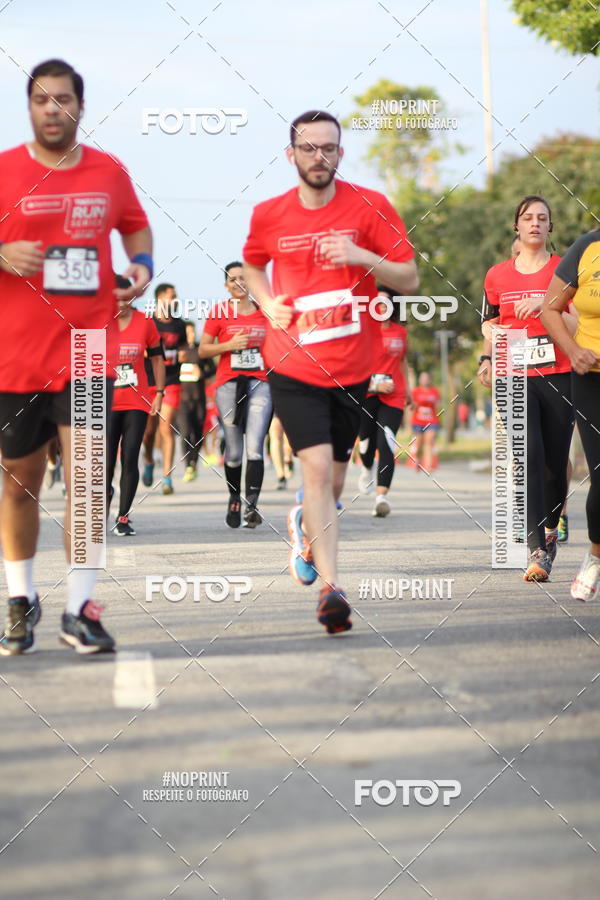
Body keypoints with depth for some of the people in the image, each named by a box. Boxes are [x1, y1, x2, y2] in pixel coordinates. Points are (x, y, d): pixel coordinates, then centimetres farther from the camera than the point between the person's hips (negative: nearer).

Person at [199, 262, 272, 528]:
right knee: (234, 451, 4)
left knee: (255, 447, -13)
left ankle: (252, 506, -15)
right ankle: (234, 499, 27)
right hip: (229, 384, -1)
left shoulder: (264, 312, 10)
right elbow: (203, 349, 4)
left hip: (260, 383, 1)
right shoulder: (219, 312, 3)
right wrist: (229, 345, -11)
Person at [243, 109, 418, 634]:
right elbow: (252, 266, 22)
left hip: (352, 368, 1)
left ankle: (305, 525, 48)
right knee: (318, 468, -18)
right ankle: (331, 587, -19)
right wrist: (268, 304, 2)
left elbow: (410, 280, -3)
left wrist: (363, 256, -20)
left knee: (332, 482, 13)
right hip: (294, 367, -1)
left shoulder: (369, 207, -4)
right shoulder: (269, 216, 1)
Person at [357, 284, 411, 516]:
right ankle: (367, 469, 46)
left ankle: (382, 496, -25)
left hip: (393, 397, 1)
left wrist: (407, 389, 27)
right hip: (366, 394, -1)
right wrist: (374, 385, -16)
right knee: (366, 441, 9)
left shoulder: (400, 332, 10)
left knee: (386, 444, -14)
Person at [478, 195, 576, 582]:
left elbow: (580, 322, -1)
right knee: (528, 455, -18)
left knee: (555, 462, 4)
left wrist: (545, 306, -17)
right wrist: (488, 358, 4)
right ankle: (537, 551, -23)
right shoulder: (497, 275, 11)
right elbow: (490, 323, 21)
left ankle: (551, 529, 33)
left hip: (559, 376, 0)